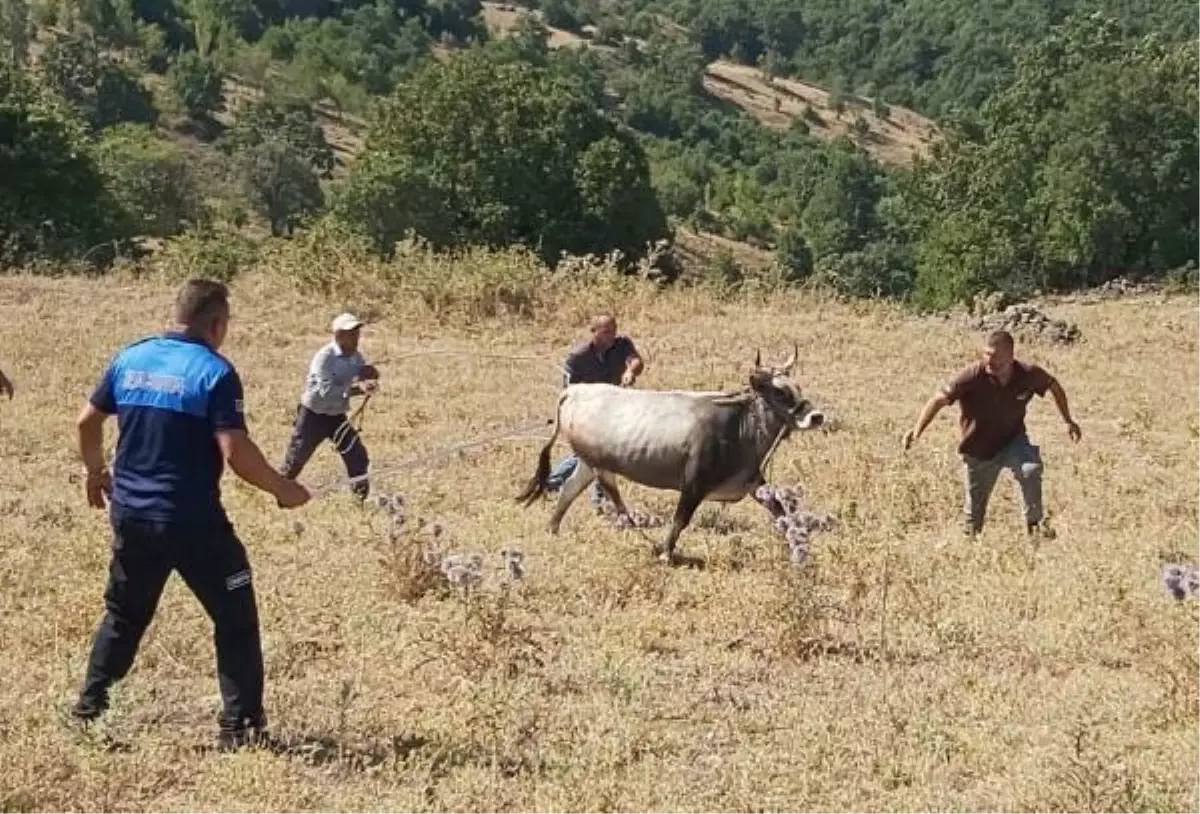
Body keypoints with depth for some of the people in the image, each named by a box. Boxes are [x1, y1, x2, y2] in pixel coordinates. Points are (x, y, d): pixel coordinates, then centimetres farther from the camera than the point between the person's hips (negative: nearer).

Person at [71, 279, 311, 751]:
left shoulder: (131, 358, 4)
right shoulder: (215, 372, -13)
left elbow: (87, 421, 12)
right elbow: (235, 452, -20)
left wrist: (96, 473, 29)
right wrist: (282, 489, -6)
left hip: (131, 515, 6)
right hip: (193, 521, -6)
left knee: (124, 614, 24)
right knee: (236, 619, 6)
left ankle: (89, 707, 28)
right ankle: (240, 726, 5)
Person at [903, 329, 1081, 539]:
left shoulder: (1028, 375, -16)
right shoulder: (972, 376, -24)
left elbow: (1055, 387, 6)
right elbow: (940, 399, -28)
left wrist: (1068, 421, 12)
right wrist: (918, 429, -41)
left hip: (1013, 440, 1)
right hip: (979, 449, -1)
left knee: (1030, 470, -30)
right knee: (975, 508, 8)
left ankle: (1035, 523, -12)